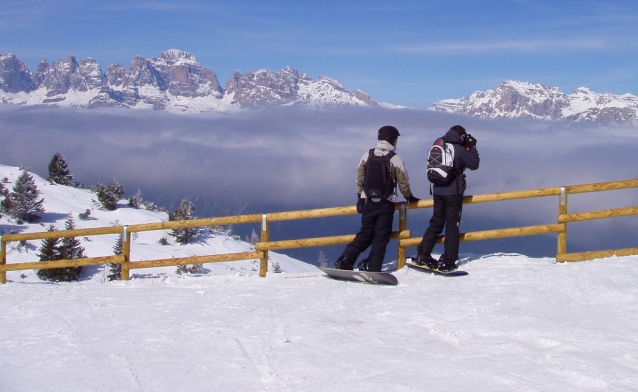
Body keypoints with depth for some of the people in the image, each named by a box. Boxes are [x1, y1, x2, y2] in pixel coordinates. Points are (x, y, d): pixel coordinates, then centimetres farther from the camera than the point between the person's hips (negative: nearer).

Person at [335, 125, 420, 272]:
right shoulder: (395, 159, -7)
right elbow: (403, 182, 1)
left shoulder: (367, 155, 4)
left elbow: (359, 178, 7)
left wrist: (360, 197, 18)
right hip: (385, 204, -4)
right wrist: (409, 197, 18)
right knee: (381, 237, 4)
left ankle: (344, 262, 4)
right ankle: (372, 268, -3)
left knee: (365, 234, 13)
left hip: (367, 201, 4)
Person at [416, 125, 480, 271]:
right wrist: (472, 147, 10)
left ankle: (422, 255, 9)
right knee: (452, 226, 2)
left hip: (437, 191, 5)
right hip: (453, 192, -5)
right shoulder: (459, 149, -11)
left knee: (436, 223, 14)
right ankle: (449, 261, 2)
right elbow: (474, 164, -2)